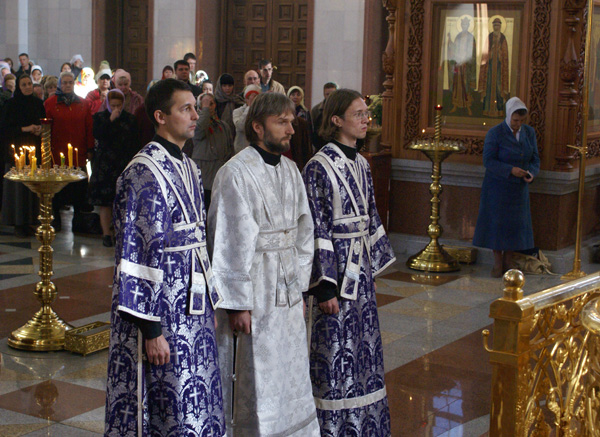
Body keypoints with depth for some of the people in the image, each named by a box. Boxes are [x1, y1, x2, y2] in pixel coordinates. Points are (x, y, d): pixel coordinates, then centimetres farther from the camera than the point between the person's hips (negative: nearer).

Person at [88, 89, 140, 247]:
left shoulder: (130, 119, 8)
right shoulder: (100, 117, 7)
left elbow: (134, 143, 8)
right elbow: (97, 135, -10)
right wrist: (111, 120, -15)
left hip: (124, 164, 1)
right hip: (104, 165, -1)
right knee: (105, 202, -3)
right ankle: (106, 234, 2)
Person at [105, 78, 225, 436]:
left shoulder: (188, 168, 12)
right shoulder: (144, 171, -15)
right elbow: (137, 251, -18)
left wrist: (211, 302, 17)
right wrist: (151, 328, -20)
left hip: (192, 305, 8)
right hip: (161, 308, -8)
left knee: (199, 404, 14)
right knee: (167, 408, 1)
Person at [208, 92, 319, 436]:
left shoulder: (290, 169, 9)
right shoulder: (236, 173, -14)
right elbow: (231, 243, -15)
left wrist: (300, 284, 10)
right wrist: (237, 303, -15)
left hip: (288, 290, 7)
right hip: (255, 294, -7)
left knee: (292, 377, 15)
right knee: (259, 382, 2)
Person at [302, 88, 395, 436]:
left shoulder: (361, 164, 10)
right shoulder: (320, 166, -13)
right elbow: (317, 229, -15)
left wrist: (374, 267, 16)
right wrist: (324, 286, -17)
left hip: (360, 269, 8)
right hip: (335, 267, -8)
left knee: (363, 349, 13)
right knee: (336, 354, 0)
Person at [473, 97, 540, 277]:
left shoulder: (529, 132, -2)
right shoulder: (495, 133, -15)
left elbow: (534, 160, 1)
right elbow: (488, 161, -17)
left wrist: (531, 174, -21)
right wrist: (511, 170, -29)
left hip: (518, 188, 4)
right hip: (497, 187, -4)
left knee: (515, 225, 6)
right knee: (496, 223, 1)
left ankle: (508, 262, 18)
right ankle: (497, 264, 12)